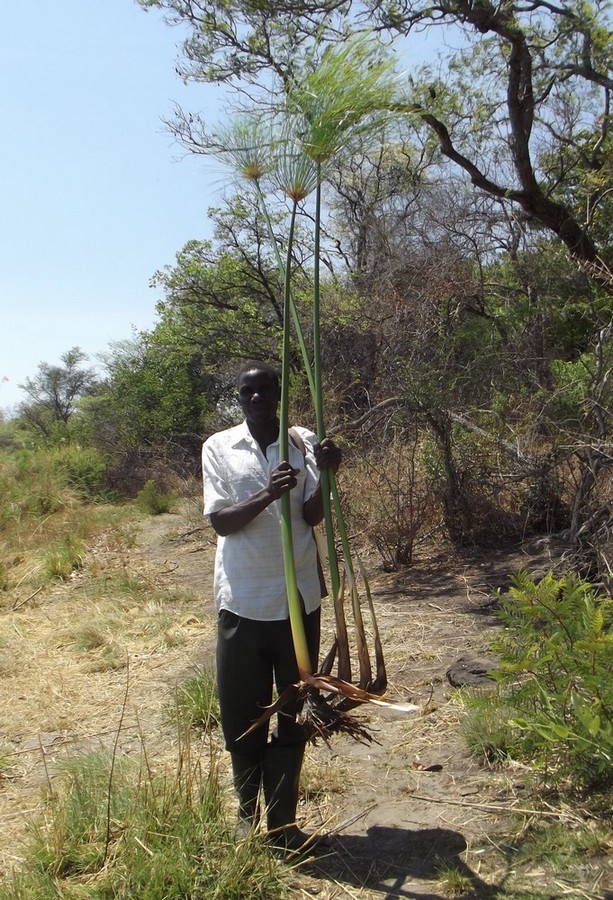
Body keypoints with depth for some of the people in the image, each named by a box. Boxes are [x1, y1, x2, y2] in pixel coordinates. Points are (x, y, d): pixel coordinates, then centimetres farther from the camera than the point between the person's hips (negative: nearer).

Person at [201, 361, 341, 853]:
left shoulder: (305, 443, 1)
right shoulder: (219, 447, -1)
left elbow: (313, 516, -4)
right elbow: (219, 520, -9)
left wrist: (325, 475, -22)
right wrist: (267, 495, -25)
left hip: (299, 598, 1)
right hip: (242, 602, -1)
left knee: (294, 714, 11)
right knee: (242, 716, 9)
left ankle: (283, 819, 27)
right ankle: (249, 815, 30)